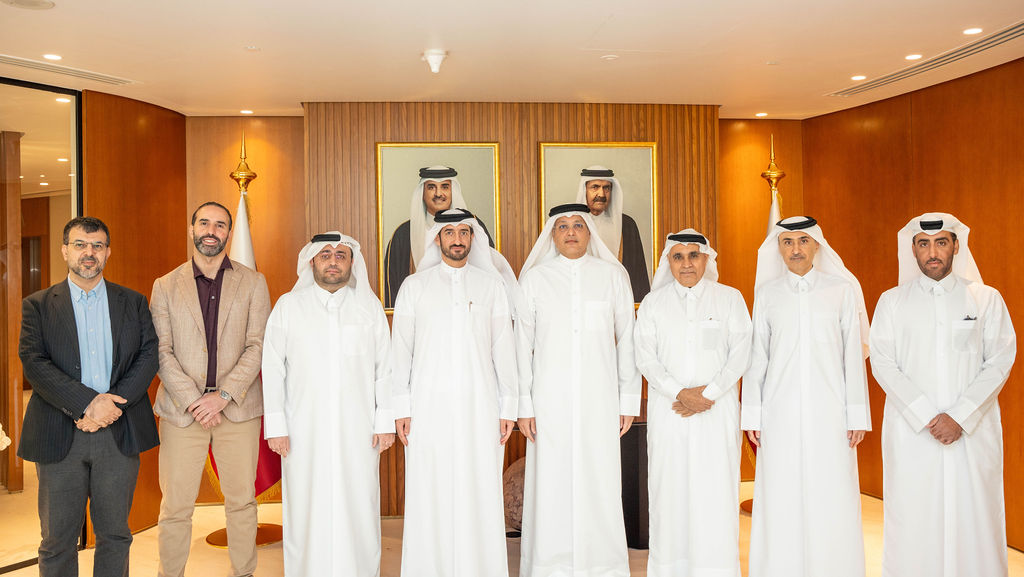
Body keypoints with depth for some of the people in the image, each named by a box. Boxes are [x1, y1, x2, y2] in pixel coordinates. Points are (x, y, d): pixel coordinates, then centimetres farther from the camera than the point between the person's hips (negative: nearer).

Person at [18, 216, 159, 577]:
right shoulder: (38, 305, 5)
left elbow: (149, 355, -1)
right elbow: (33, 363, -7)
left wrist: (114, 403, -15)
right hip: (59, 435, -1)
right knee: (58, 539, 9)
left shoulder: (133, 302, 9)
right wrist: (88, 402, -19)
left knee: (115, 534, 11)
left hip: (119, 433, 1)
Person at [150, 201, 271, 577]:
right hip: (181, 409, 0)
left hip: (238, 407, 0)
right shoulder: (165, 286, 7)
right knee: (175, 506, 5)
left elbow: (257, 346, -1)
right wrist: (193, 400, -10)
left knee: (241, 501, 8)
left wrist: (223, 395, -11)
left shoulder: (253, 283, 6)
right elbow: (161, 352, 1)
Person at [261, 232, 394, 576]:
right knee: (307, 511, 2)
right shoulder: (288, 306, 7)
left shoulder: (370, 307, 8)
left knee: (359, 508, 2)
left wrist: (385, 422, 0)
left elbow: (385, 367, 6)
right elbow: (272, 369, 4)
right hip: (304, 431, 0)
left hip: (358, 431, 0)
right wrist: (275, 426, -2)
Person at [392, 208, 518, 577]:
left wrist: (508, 406, 3)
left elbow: (504, 347, 7)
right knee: (429, 495, 1)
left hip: (479, 404, 0)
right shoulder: (415, 286, 8)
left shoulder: (491, 284, 9)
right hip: (428, 405, 0)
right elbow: (400, 349, 6)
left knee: (480, 493, 0)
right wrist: (401, 408, -1)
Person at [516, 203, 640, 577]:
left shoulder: (613, 275, 6)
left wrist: (629, 400, 3)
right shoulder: (535, 278, 6)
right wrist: (523, 405, 0)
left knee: (600, 482, 2)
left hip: (598, 397, 0)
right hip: (550, 399, 0)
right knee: (551, 482, 1)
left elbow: (627, 340, 7)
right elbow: (522, 345, 5)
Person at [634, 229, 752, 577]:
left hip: (717, 409, -1)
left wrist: (708, 394, -9)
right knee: (670, 486, 0)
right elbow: (645, 356, 3)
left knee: (716, 489, -3)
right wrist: (679, 392, -9)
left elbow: (740, 353, 1)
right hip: (668, 410, 1)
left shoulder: (730, 298, 8)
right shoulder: (653, 302, 11)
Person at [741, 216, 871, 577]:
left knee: (832, 504, 0)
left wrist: (857, 414, 0)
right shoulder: (766, 293, 9)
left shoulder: (841, 289, 6)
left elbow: (853, 355, 4)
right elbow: (756, 357, 8)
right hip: (781, 414, 1)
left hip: (830, 412, -1)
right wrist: (752, 414, 4)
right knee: (781, 504, 2)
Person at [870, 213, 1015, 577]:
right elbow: (883, 365, 1)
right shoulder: (892, 301, 7)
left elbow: (1000, 361, 2)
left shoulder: (986, 298, 8)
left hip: (973, 432, 0)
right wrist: (927, 417, -9)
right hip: (911, 432, 0)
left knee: (973, 522, 0)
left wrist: (961, 417, -10)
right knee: (912, 524, 0)